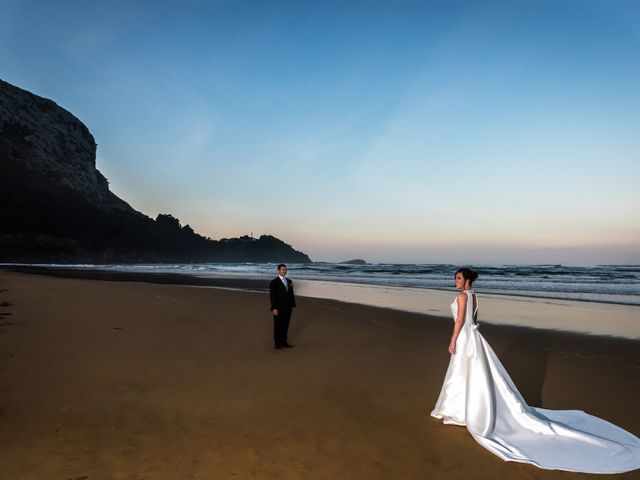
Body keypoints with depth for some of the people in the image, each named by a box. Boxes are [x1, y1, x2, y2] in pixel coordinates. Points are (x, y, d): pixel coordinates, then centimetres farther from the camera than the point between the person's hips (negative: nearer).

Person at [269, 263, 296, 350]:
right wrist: (274, 309, -18)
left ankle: (284, 342, 21)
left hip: (288, 308, 6)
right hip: (278, 309, -6)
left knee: (285, 325, 11)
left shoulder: (289, 281, 9)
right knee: (278, 326, 4)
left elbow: (291, 294, 13)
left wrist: (293, 305, 9)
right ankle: (277, 344, 14)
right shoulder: (274, 282, -10)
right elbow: (272, 296, -14)